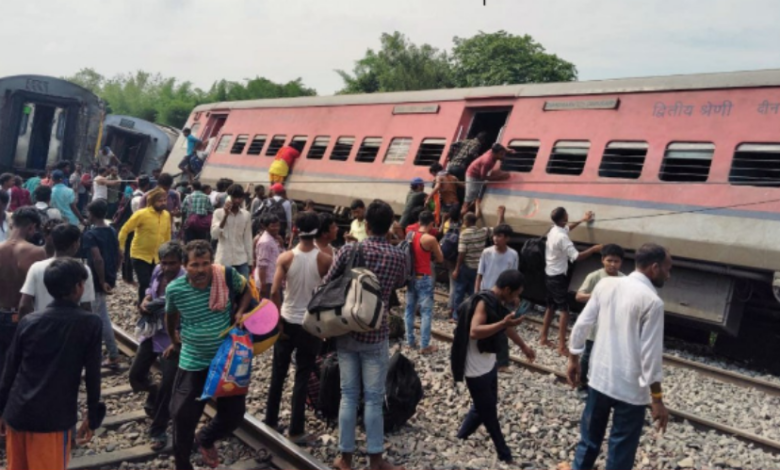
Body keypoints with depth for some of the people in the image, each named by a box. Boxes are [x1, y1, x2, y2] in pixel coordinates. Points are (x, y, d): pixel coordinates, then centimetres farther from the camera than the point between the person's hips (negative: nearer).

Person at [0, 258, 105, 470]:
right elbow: (92, 375, -5)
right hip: (53, 418, -4)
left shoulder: (28, 322, 4)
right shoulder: (90, 324, -7)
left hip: (17, 414, 4)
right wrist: (93, 417, 3)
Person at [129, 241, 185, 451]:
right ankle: (154, 393, 46)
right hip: (151, 333, 6)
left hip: (172, 338, -6)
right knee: (136, 375, 12)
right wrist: (145, 301, -6)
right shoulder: (158, 271, -4)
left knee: (168, 386, 0)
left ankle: (158, 431, 18)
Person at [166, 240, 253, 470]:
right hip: (193, 363, -1)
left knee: (234, 414, 10)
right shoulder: (175, 289, -16)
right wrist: (175, 341, 18)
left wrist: (240, 312, -13)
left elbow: (246, 290, 4)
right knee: (183, 417, 6)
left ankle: (205, 439, 42)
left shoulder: (227, 275, -18)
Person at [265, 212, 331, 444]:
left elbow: (275, 292, -14)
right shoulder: (325, 260, -11)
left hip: (287, 322, 1)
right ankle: (296, 430, 11)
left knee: (278, 374, 16)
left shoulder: (286, 257, -9)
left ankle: (271, 421, 28)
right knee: (302, 377, 5)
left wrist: (278, 321, -4)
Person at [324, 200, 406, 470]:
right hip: (375, 336, -1)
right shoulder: (399, 257, -7)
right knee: (374, 398, 7)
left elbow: (325, 285, -2)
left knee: (349, 395, 11)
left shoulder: (349, 250, -8)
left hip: (345, 333, 1)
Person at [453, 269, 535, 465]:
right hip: (476, 368, -9)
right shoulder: (484, 302, -24)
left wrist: (524, 346, 27)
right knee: (489, 412, 5)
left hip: (489, 364, 9)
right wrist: (503, 323, -42)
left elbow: (506, 328, 21)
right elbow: (474, 332, -38)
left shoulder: (499, 302, 4)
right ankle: (505, 455, 18)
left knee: (484, 407, 21)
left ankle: (462, 436, 38)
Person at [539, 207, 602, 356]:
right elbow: (576, 257, -28)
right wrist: (594, 249, -19)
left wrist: (582, 220, 33)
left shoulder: (554, 230, 5)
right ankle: (561, 346, -7)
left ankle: (543, 337, 24)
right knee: (564, 310, -6)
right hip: (558, 277, -9)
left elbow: (567, 228, 29)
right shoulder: (562, 238, -24)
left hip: (549, 275, 9)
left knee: (551, 307, 18)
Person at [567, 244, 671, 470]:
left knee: (590, 437, 24)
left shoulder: (605, 284, -1)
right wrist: (657, 399, -10)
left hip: (599, 377, 5)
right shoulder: (652, 301, -18)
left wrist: (574, 359, 17)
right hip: (630, 388, -5)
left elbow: (582, 325, 4)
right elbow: (650, 354, -18)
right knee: (621, 451, 11)